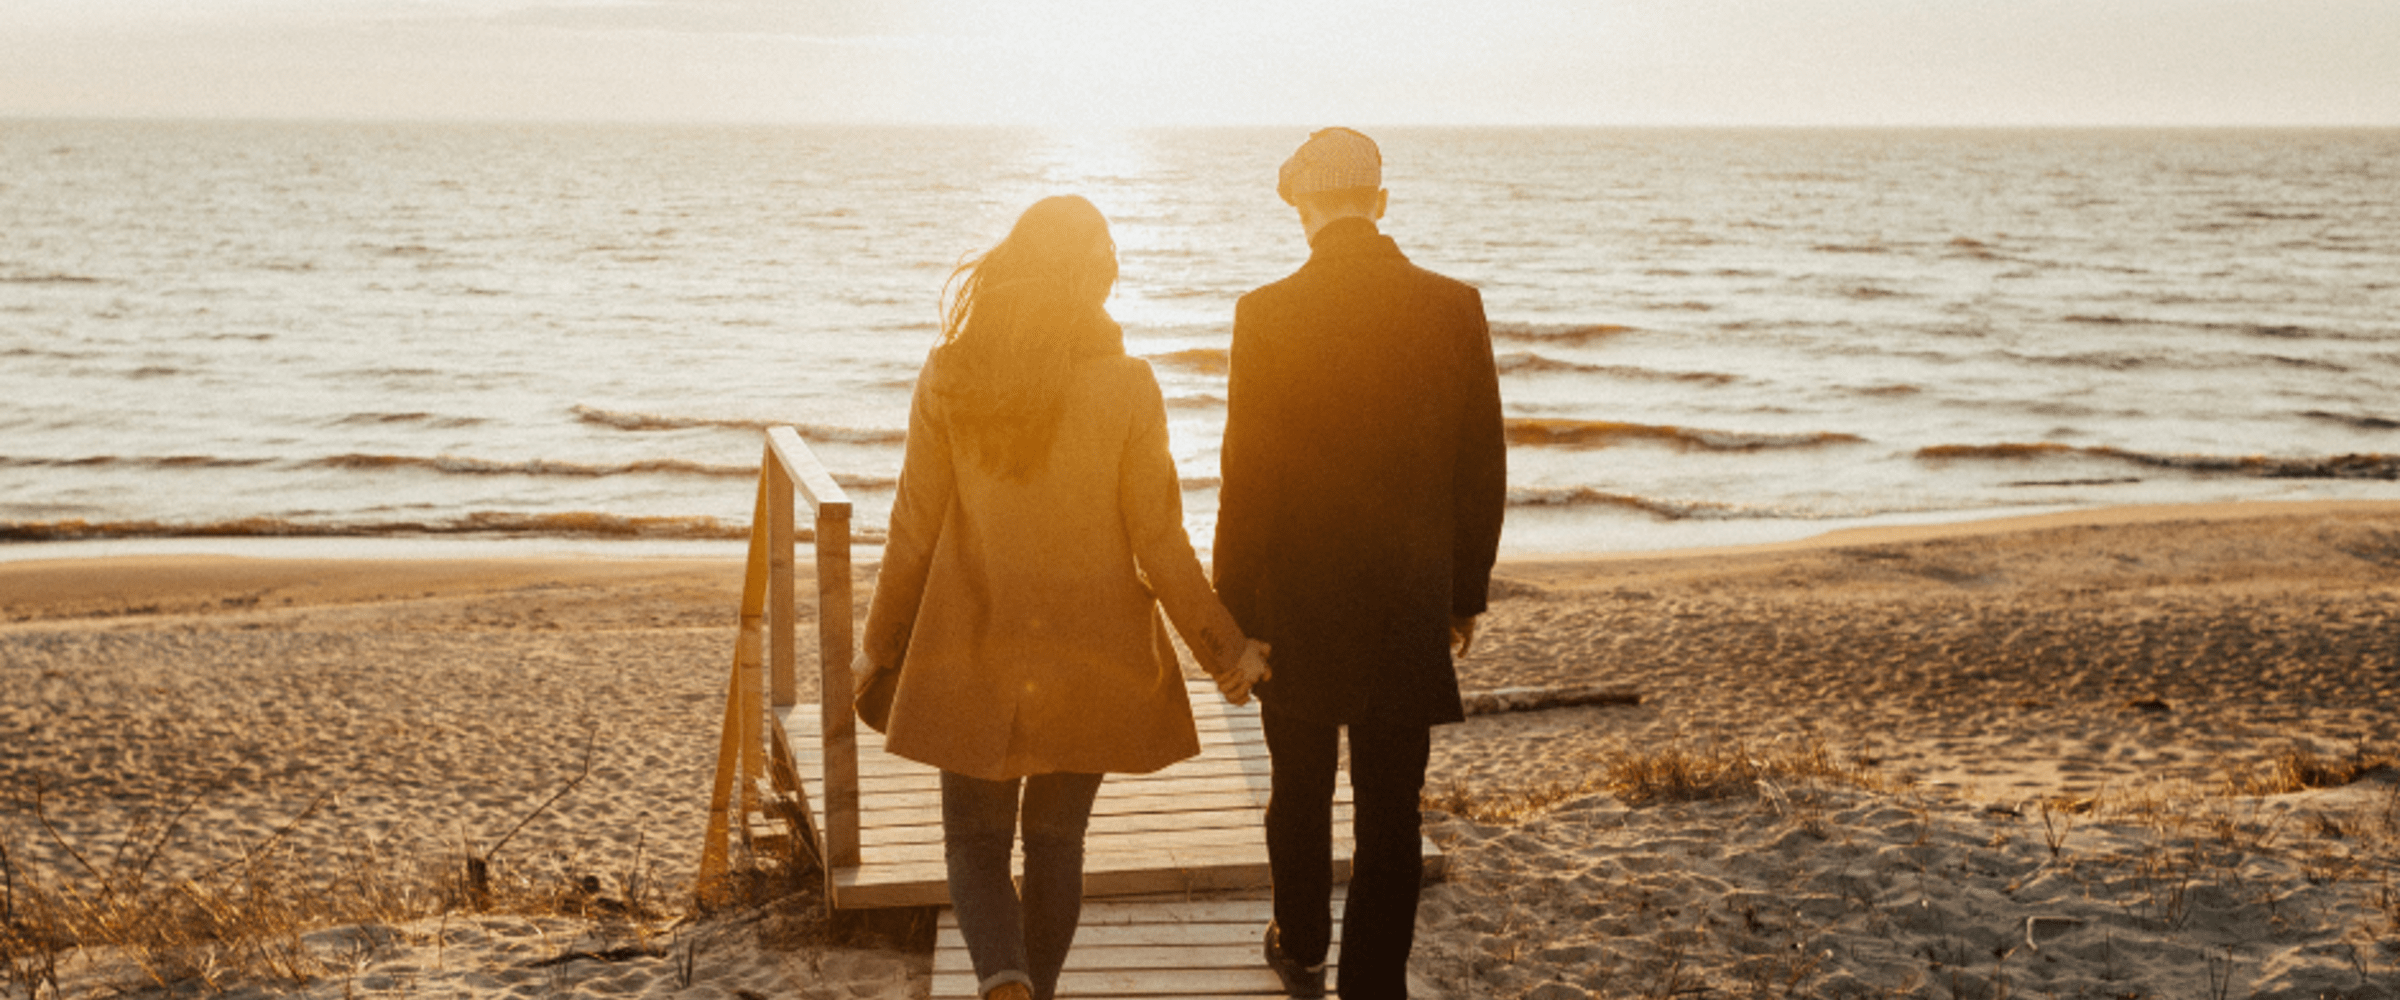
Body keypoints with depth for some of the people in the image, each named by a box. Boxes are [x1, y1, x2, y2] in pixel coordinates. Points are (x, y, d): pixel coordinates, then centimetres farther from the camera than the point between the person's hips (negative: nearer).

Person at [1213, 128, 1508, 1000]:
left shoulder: (1269, 314, -12)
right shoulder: (1454, 307, -5)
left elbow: (1246, 476, -10)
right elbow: (1481, 470, 0)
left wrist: (1234, 614, -1)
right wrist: (1466, 591, 12)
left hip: (1297, 600, 0)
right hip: (1410, 604, 1)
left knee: (1300, 788, 19)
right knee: (1390, 809, 7)